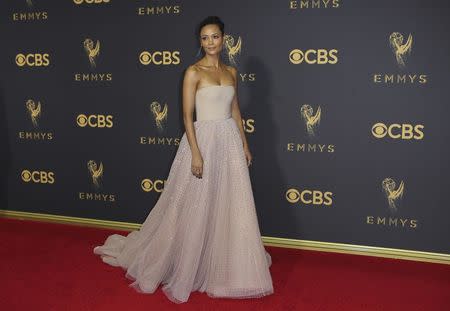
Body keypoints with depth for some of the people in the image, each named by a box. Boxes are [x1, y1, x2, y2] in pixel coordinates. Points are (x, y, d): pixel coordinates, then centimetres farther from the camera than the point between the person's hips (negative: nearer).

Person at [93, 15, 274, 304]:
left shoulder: (231, 72, 11)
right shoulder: (194, 72, -6)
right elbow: (187, 115, -11)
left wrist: (244, 144, 12)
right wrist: (196, 153, -18)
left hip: (230, 141, 6)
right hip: (203, 139, -6)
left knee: (232, 207, 10)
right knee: (196, 208, 2)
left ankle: (226, 265, 26)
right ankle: (186, 267, 20)